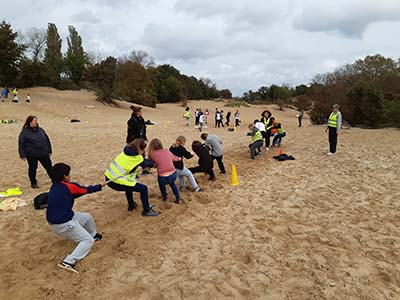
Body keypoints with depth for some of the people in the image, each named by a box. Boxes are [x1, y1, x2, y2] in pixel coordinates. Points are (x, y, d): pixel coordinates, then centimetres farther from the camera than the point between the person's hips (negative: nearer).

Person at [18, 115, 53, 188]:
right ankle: (33, 183, 26)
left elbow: (47, 140, 15)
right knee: (32, 169, 10)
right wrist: (23, 155, -11)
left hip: (44, 154, 4)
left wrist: (49, 151, 15)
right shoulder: (24, 132, -6)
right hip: (32, 155, -4)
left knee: (49, 167, 7)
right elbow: (21, 144, -6)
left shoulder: (40, 130, 8)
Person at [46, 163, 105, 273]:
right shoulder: (69, 186, -17)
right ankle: (68, 262, -15)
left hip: (54, 220, 9)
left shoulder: (54, 187, 6)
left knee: (87, 217, 24)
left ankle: (93, 234, 48)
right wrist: (100, 186, 17)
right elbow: (86, 190, -1)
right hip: (63, 224, -9)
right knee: (88, 240, -1)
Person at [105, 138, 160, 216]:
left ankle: (131, 205, 45)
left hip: (109, 177, 9)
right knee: (143, 189, -1)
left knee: (130, 184, 35)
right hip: (116, 182, -9)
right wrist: (154, 163, 19)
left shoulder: (127, 150, 5)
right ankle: (147, 211, 13)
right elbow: (145, 163, 3)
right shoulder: (136, 158, -15)